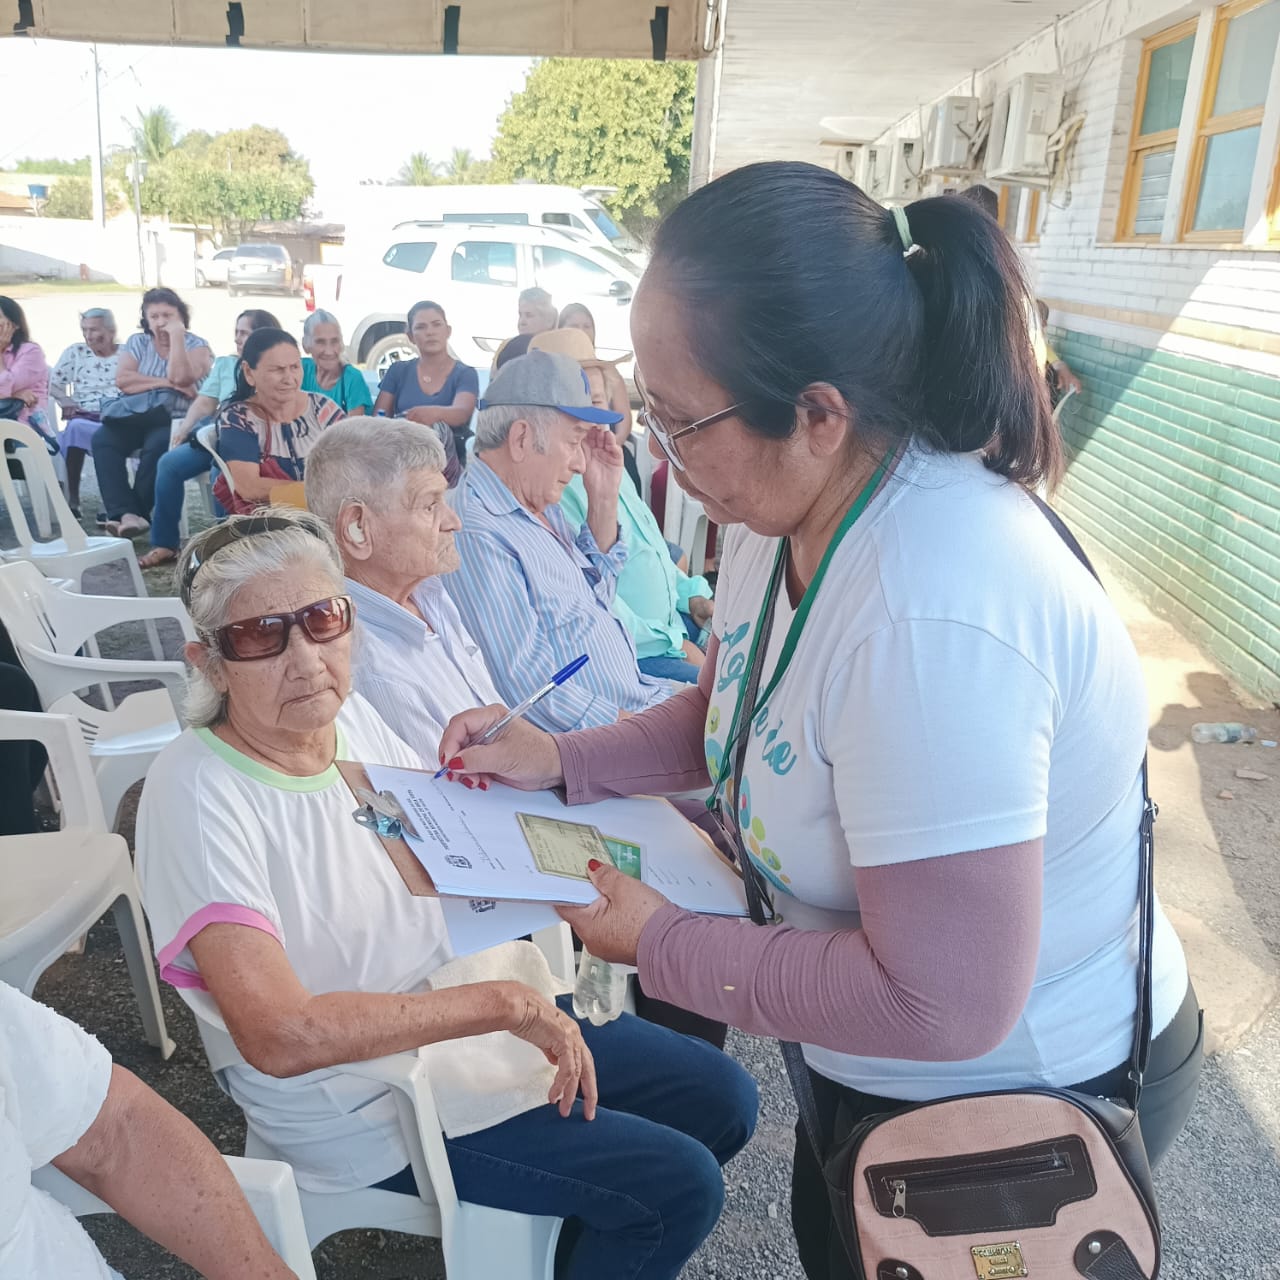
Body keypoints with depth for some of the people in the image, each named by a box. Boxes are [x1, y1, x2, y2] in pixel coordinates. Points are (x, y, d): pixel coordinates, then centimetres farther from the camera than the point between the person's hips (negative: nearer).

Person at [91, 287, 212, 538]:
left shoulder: (197, 346, 5)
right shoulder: (137, 343, 15)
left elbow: (181, 378, -16)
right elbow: (122, 380, -3)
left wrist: (176, 336, -11)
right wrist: (165, 382, -11)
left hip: (176, 420, -4)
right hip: (136, 416, 4)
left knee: (157, 446, -37)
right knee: (102, 438, -26)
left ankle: (136, 512, -22)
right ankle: (127, 513, -37)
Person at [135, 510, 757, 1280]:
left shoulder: (355, 717, -3)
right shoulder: (198, 793, -24)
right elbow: (278, 1036, -33)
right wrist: (502, 1001, -28)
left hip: (482, 1010, 7)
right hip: (367, 1106, -7)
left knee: (724, 1100, 12)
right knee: (678, 1186, -11)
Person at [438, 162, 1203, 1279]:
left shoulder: (931, 619, -39)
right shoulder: (793, 508, -10)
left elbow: (940, 1003, -33)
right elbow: (731, 711, 7)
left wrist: (663, 946, -23)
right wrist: (562, 760, -6)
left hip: (1021, 1096, -7)